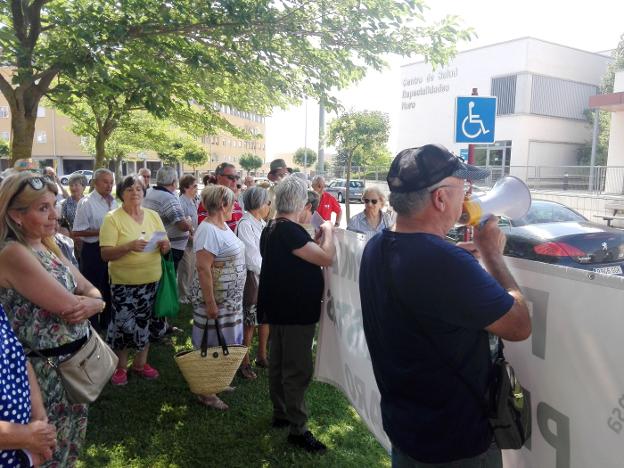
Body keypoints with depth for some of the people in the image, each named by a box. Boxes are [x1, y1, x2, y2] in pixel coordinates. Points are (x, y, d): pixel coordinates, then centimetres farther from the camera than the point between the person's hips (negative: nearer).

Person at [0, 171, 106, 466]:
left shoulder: (47, 248, 5)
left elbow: (93, 293, 6)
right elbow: (69, 306, -26)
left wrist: (92, 304, -15)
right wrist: (87, 301, -5)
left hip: (76, 361, 8)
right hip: (49, 371, -8)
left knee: (72, 442, 25)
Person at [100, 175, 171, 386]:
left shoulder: (153, 215, 7)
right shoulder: (112, 218, -8)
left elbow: (165, 246, 11)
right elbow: (106, 254, -14)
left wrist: (165, 246, -12)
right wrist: (129, 246, -29)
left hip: (152, 280, 5)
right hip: (124, 283, -4)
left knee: (146, 322, 14)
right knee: (123, 324, 2)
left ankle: (140, 363, 32)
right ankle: (120, 366, 24)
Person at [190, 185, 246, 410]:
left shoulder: (223, 226, 8)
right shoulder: (208, 231, -21)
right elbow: (203, 268, -25)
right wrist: (210, 303, -25)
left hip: (230, 298, 9)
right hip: (215, 298, -9)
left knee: (222, 343, 20)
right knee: (210, 346, 4)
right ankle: (205, 393, 18)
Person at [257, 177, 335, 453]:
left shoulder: (271, 229, 9)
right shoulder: (290, 230, -24)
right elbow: (327, 258, -26)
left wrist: (316, 240, 9)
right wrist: (327, 232, -9)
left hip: (279, 308, 10)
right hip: (296, 311, -10)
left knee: (278, 362, 19)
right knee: (298, 370, -1)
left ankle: (281, 413, 34)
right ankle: (297, 429, 9)